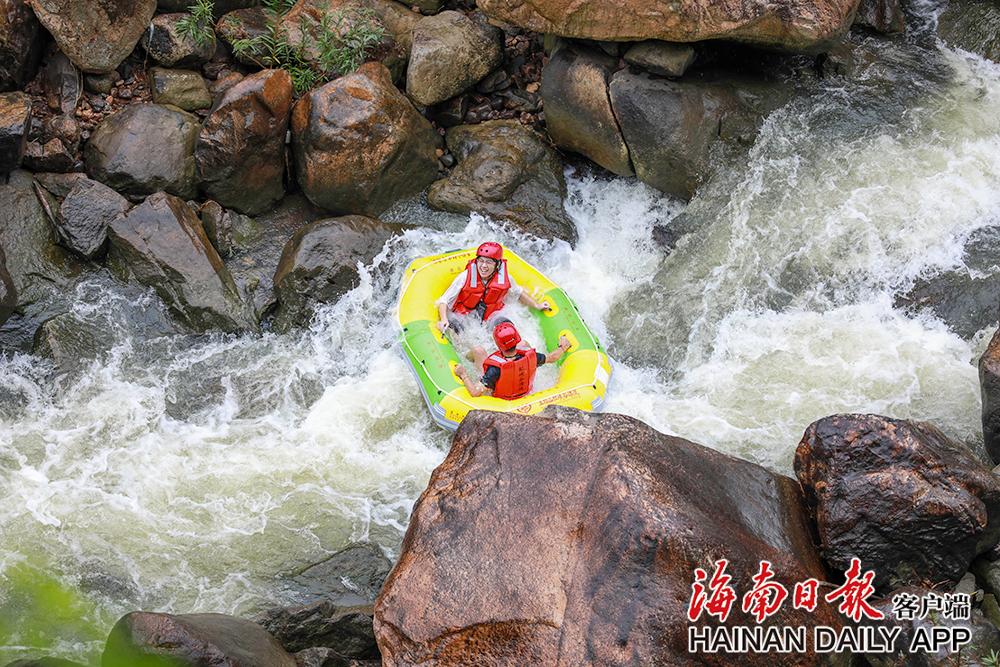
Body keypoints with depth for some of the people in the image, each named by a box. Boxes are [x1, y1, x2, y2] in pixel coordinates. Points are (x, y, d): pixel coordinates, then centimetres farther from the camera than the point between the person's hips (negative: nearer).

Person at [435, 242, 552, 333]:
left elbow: (518, 293, 18)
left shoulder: (504, 278, -6)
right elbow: (444, 301, -11)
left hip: (489, 321, 2)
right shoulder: (465, 277, -15)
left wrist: (537, 306, 12)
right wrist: (443, 320, -29)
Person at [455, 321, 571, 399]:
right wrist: (562, 347, 7)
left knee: (478, 351, 3)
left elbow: (475, 392, -44)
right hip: (525, 392, 3)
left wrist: (463, 374, -27)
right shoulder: (530, 356, -34)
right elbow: (552, 357, -14)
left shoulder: (495, 369, -45)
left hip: (499, 396, -3)